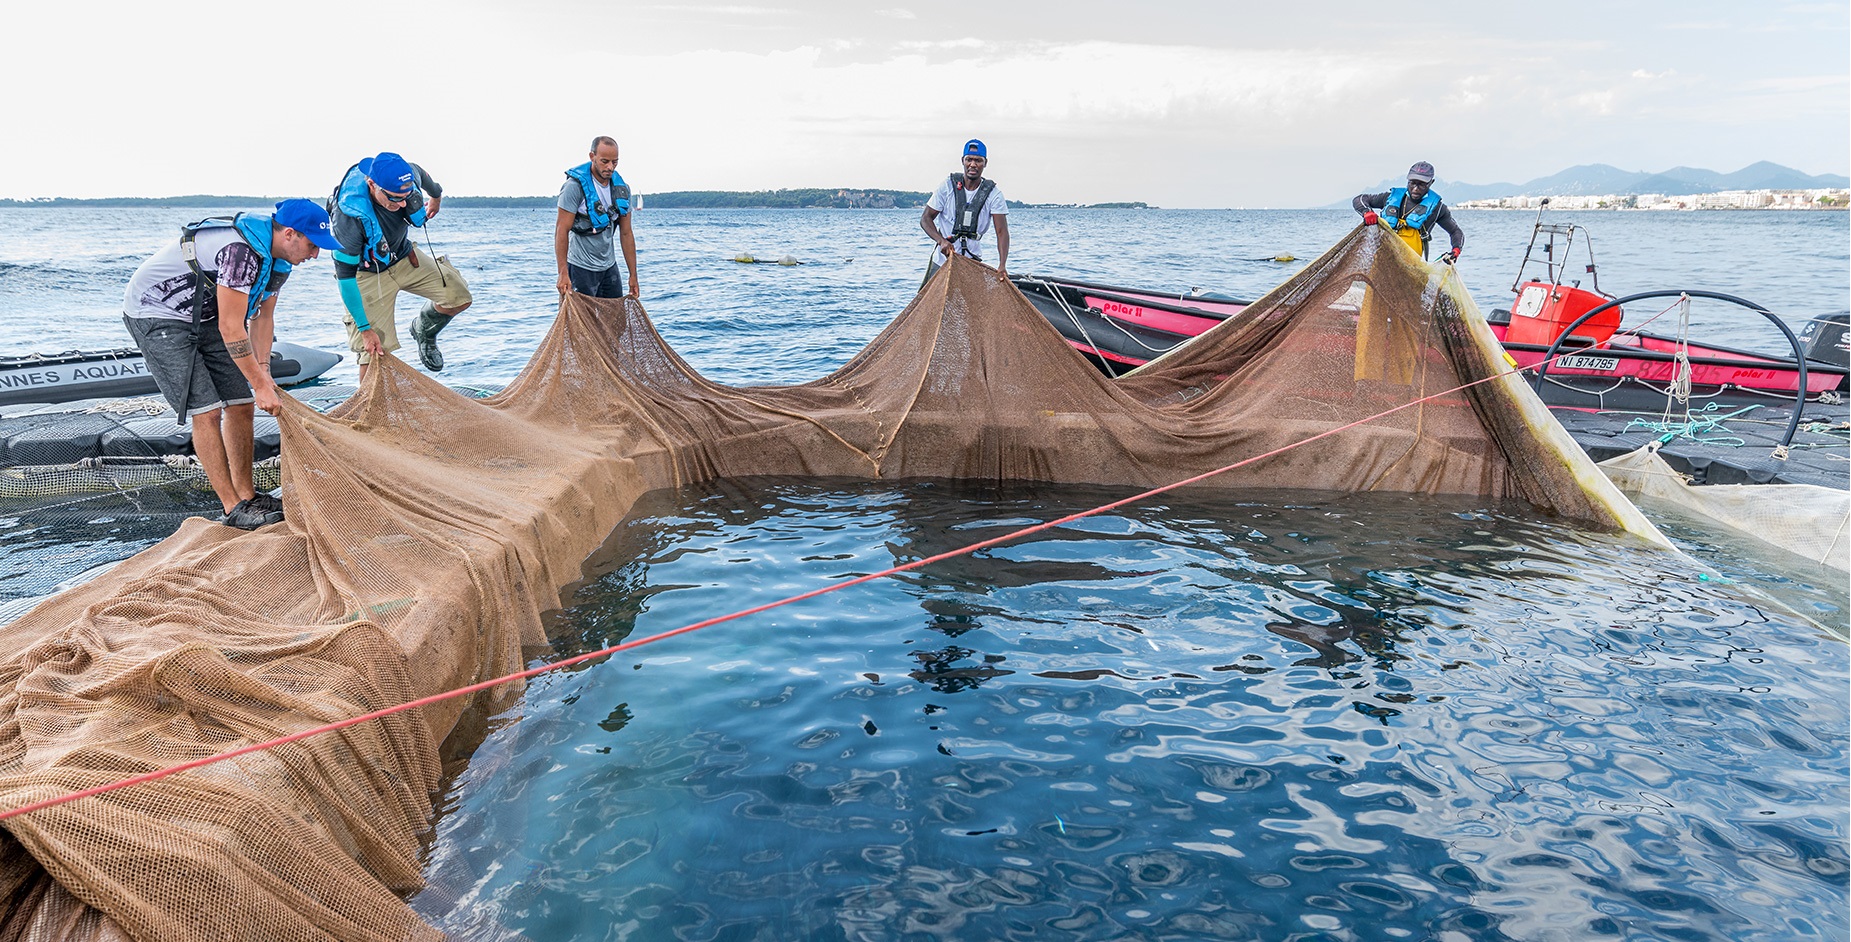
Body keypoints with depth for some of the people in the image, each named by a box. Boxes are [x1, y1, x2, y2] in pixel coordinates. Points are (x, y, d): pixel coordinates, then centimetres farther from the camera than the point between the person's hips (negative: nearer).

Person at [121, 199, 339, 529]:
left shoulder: (278, 256, -1)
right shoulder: (242, 251, -32)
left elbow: (263, 315, 7)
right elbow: (231, 328, -29)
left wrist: (263, 371, -3)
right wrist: (260, 384, -24)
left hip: (202, 315, 9)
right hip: (156, 313, -9)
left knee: (241, 404, 4)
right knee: (206, 411, -13)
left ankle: (246, 495, 13)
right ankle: (233, 509, -7)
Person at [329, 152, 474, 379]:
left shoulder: (407, 176, -25)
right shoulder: (350, 215, -37)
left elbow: (422, 175, 4)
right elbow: (345, 274, -28)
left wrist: (437, 195, 27)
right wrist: (365, 329, -25)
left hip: (404, 256, 5)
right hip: (368, 272, -5)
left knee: (459, 298, -10)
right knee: (375, 351, -12)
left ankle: (424, 332, 20)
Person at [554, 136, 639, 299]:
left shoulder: (621, 188, 3)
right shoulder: (575, 186, -14)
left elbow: (626, 233, 7)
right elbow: (562, 230, -17)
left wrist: (633, 275, 5)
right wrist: (563, 274, -24)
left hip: (609, 267, 6)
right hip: (581, 267, -6)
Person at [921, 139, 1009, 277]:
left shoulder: (993, 193, -6)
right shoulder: (948, 185, -5)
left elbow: (1002, 231, -12)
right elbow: (925, 219, -3)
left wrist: (1002, 265, -28)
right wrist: (941, 241, -23)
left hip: (972, 262, 0)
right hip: (942, 261, 0)